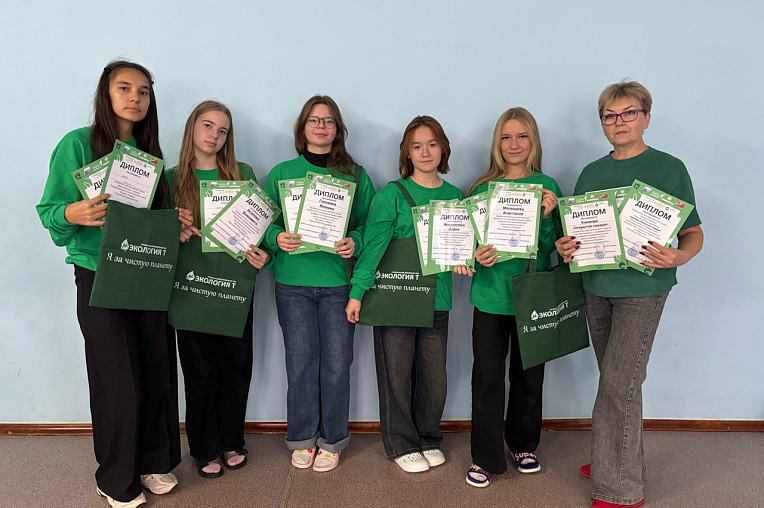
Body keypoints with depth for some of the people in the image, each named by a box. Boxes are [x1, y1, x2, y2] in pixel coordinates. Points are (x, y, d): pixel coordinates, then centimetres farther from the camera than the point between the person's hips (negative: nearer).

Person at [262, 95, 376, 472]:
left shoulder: (356, 176, 7)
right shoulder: (281, 173, 8)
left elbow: (369, 224, 6)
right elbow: (265, 222, 8)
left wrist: (354, 241, -14)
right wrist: (277, 238, -13)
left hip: (338, 282, 0)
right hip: (293, 283, 0)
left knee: (336, 364, 4)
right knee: (300, 363, 5)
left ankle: (331, 440, 22)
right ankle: (302, 439, 24)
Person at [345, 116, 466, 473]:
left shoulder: (455, 196, 9)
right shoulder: (392, 194, -4)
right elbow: (373, 245, -9)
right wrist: (357, 292, -14)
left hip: (437, 299, 4)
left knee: (434, 374, 11)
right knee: (396, 373, 6)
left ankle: (428, 439, 33)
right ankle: (402, 445, 25)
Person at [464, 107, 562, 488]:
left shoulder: (547, 186, 2)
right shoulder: (483, 188, 3)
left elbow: (550, 247, -2)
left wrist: (546, 215, -18)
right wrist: (477, 255, -15)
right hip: (491, 296, 0)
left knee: (529, 376, 12)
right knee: (487, 378, 2)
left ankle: (524, 446, 34)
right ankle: (485, 458, 17)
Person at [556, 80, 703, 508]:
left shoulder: (669, 168, -4)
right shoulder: (592, 173, 10)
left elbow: (694, 234, -2)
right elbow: (577, 230, 14)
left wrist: (678, 257, -24)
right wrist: (565, 248, -8)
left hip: (643, 288, -5)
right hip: (596, 286, 5)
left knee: (618, 384, -5)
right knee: (617, 381, 15)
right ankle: (626, 463, 31)